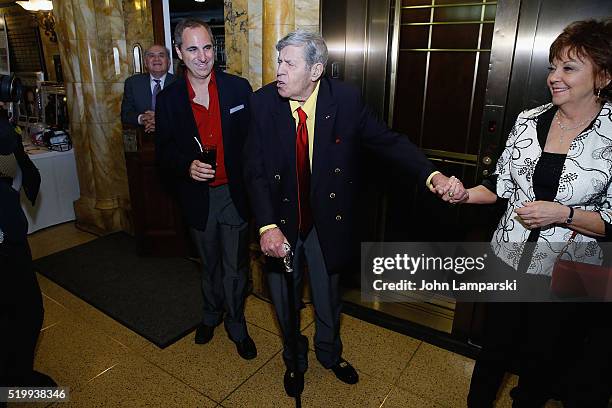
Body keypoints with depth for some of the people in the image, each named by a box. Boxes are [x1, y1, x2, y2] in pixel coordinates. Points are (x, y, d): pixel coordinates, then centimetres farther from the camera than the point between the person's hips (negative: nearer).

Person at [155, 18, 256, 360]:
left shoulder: (239, 88, -5)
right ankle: (212, 313, 48)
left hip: (235, 193, -1)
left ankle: (237, 325, 33)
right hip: (198, 196, 2)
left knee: (236, 266, 9)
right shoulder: (169, 99, -2)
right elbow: (164, 151, 2)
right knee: (210, 264, 21)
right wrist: (187, 166, -20)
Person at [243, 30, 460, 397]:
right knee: (285, 301, 20)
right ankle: (295, 360, 51)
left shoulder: (346, 99, -13)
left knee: (328, 299, 22)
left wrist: (431, 174, -23)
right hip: (282, 223, 1)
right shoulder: (263, 102, -12)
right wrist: (267, 225, -25)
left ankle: (329, 353, 55)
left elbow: (388, 140, -7)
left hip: (327, 223, 0)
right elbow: (255, 169, -13)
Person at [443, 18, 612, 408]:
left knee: (541, 360, 19)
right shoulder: (530, 119, -3)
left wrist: (563, 214, -25)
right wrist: (466, 194, -12)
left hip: (566, 274, -2)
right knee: (494, 345, 20)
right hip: (510, 259, 3)